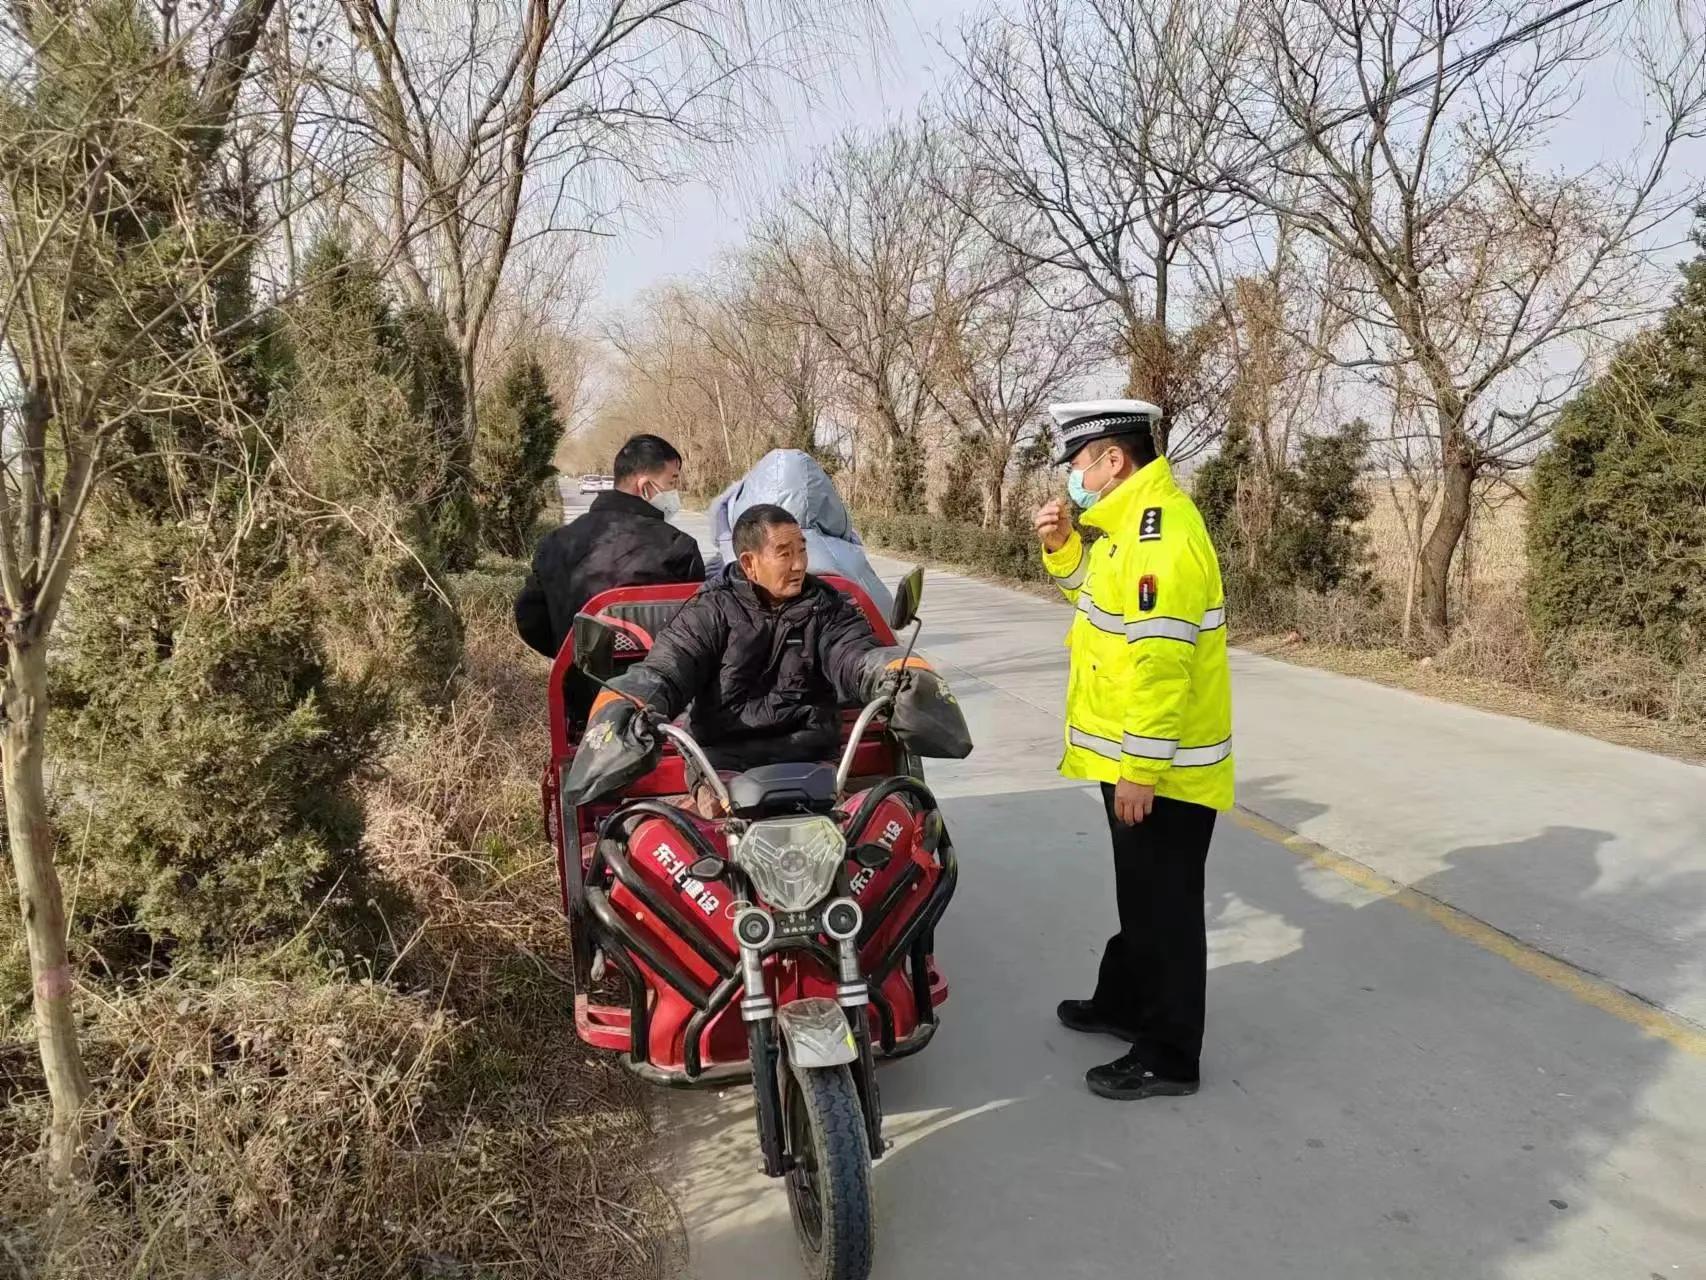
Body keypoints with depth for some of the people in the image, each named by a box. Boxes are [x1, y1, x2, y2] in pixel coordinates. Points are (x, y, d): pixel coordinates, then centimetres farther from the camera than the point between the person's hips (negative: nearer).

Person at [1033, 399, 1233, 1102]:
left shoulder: (1158, 533, -24)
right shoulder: (1131, 519, 9)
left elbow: (1160, 662, -28)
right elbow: (1096, 591, 25)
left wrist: (1140, 768, -25)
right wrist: (1061, 545, 7)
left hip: (1160, 766, -10)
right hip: (1137, 756, 10)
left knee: (1165, 907, 2)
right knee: (1138, 894, 24)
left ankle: (1168, 1056, 15)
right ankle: (1124, 1002, 41)